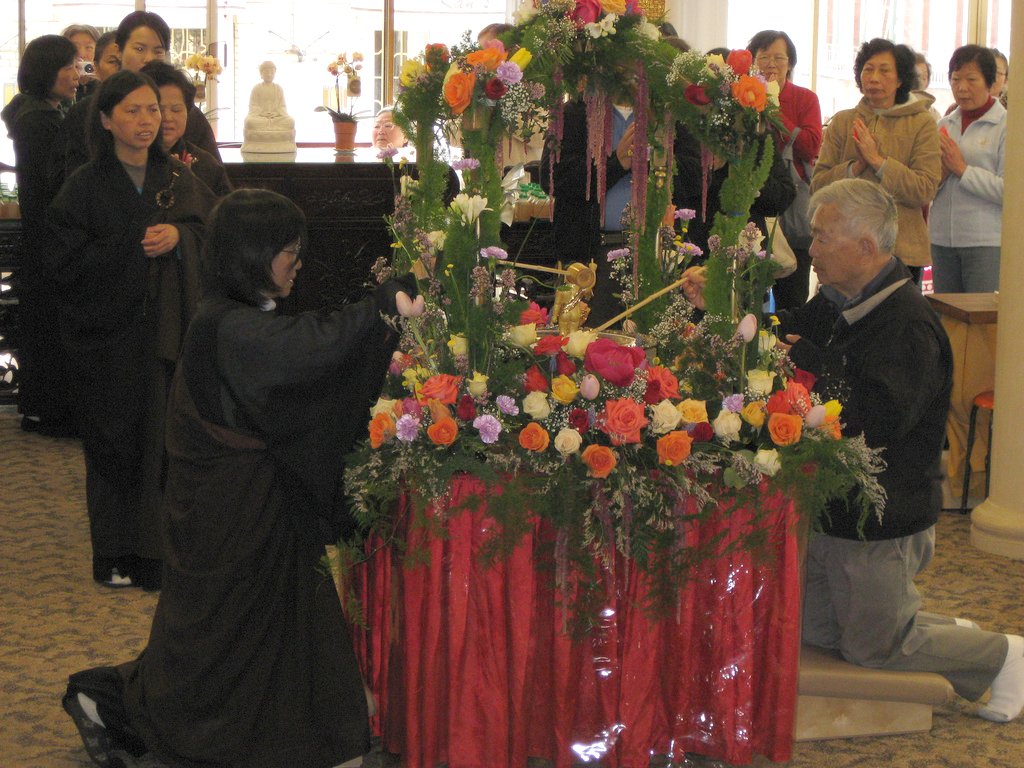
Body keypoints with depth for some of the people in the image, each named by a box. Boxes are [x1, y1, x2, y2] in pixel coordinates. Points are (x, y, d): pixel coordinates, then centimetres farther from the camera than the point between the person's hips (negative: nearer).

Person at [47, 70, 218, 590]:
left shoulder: (179, 179, 9)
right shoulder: (85, 186, -3)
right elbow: (64, 263, -8)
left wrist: (178, 236, -14)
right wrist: (136, 247, -13)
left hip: (169, 330, 3)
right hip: (109, 336, -3)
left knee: (169, 441, -1)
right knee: (116, 443, 3)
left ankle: (158, 550, 10)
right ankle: (115, 555, 15)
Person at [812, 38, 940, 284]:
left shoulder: (922, 124, 0)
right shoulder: (842, 122, 9)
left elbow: (926, 190, -10)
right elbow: (817, 185, 4)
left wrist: (877, 160, -15)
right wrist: (856, 167, -12)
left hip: (901, 249, -2)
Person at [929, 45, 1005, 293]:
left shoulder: (1006, 126, -5)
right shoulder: (944, 125, 13)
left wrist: (963, 169, -11)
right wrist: (939, 172, -6)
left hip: (987, 242, -5)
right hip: (942, 239, 5)